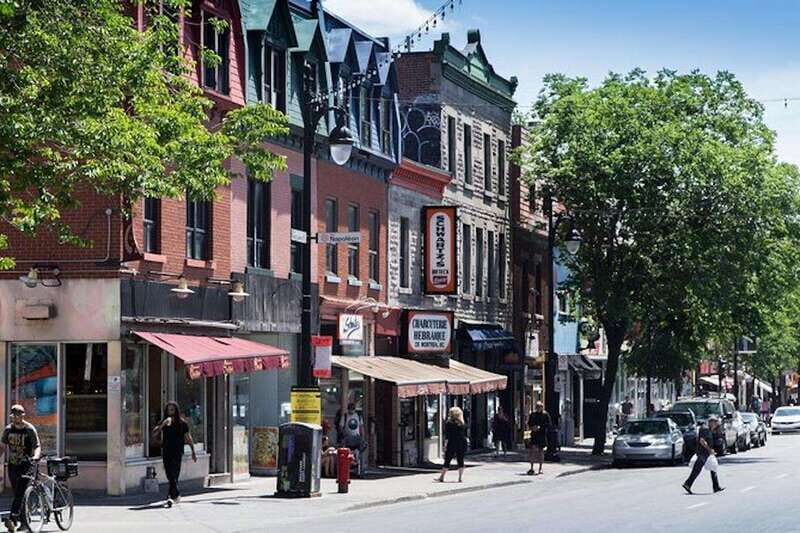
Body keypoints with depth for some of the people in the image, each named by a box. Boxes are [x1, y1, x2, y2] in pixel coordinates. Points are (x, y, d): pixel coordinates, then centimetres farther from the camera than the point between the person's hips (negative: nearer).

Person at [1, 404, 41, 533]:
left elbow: (37, 446, -8)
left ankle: (12, 519, -28)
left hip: (26, 465, -5)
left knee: (20, 493, -18)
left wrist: (35, 457, -28)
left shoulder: (30, 429, -6)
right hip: (12, 465, 5)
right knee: (17, 494, 8)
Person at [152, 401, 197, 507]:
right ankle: (176, 495, 27)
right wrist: (162, 425, -19)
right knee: (169, 475, 10)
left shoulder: (182, 423, 1)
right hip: (166, 452, 4)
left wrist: (193, 452, 10)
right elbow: (154, 434, -5)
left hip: (177, 451, -4)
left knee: (174, 474, -14)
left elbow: (188, 438, 7)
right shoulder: (164, 423, 7)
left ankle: (171, 496, -21)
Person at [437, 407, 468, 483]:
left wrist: (445, 445, -6)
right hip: (462, 444, 3)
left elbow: (447, 436, -8)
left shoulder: (448, 423, -5)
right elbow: (465, 435, 9)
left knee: (447, 460, 2)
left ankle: (442, 477, 6)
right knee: (460, 461, 6)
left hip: (451, 443, -3)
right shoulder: (463, 424, 7)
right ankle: (460, 478, 3)